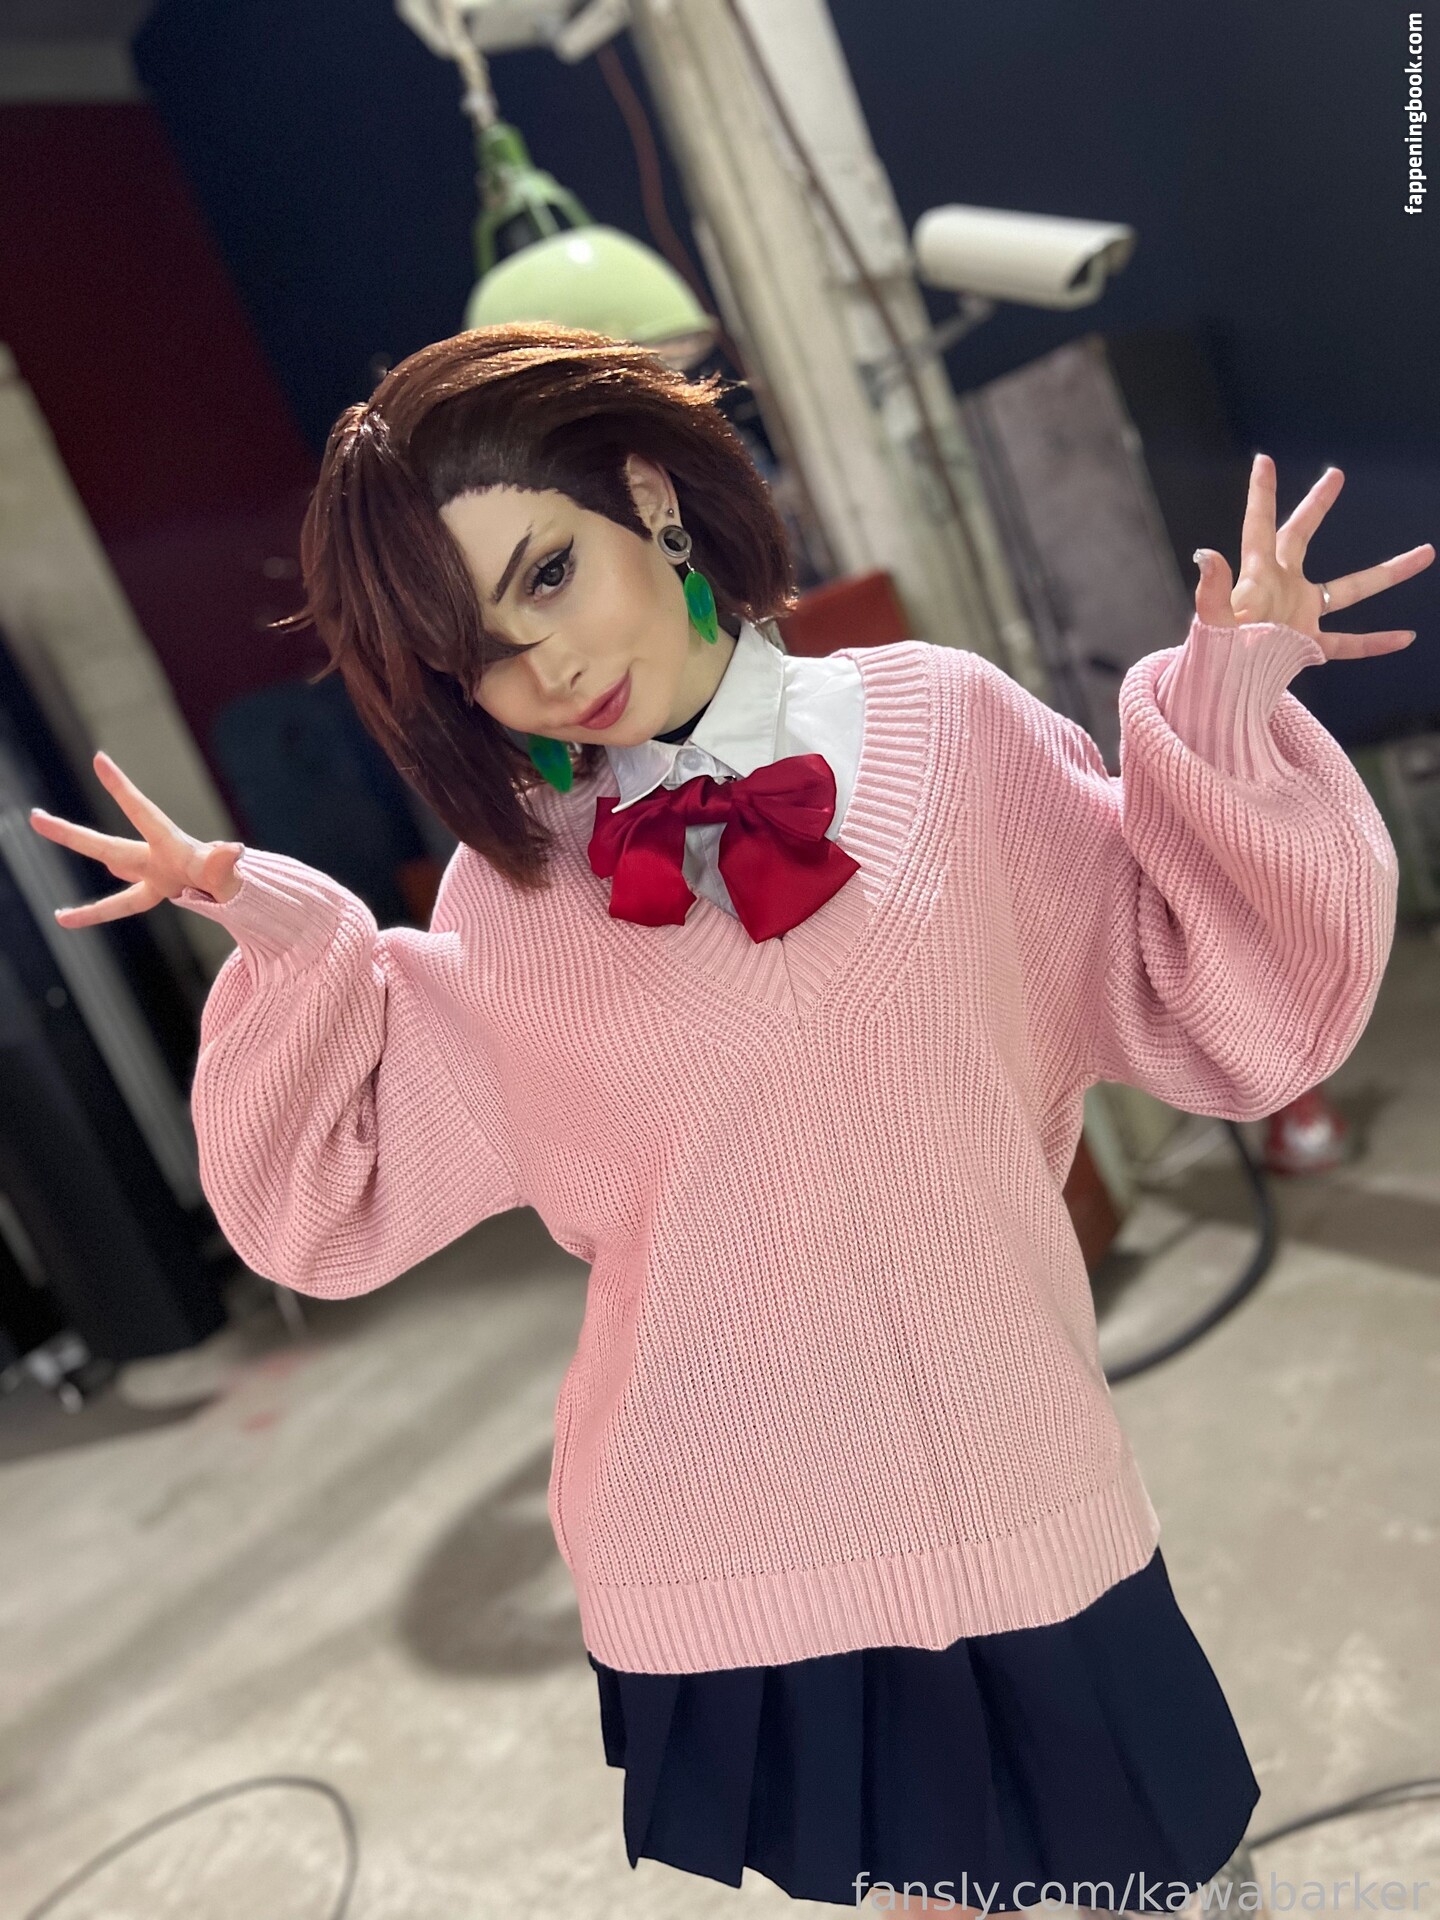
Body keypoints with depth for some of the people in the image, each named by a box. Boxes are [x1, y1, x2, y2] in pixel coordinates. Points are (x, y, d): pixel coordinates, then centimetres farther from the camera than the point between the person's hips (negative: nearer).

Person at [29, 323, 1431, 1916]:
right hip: (727, 1549, 1)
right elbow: (342, 1199, 1)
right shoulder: (508, 887, -3)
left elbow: (1233, 1022, -3)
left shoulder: (945, 727, -6)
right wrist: (285, 943, -11)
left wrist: (1226, 709, -15)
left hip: (1016, 1499, 0)